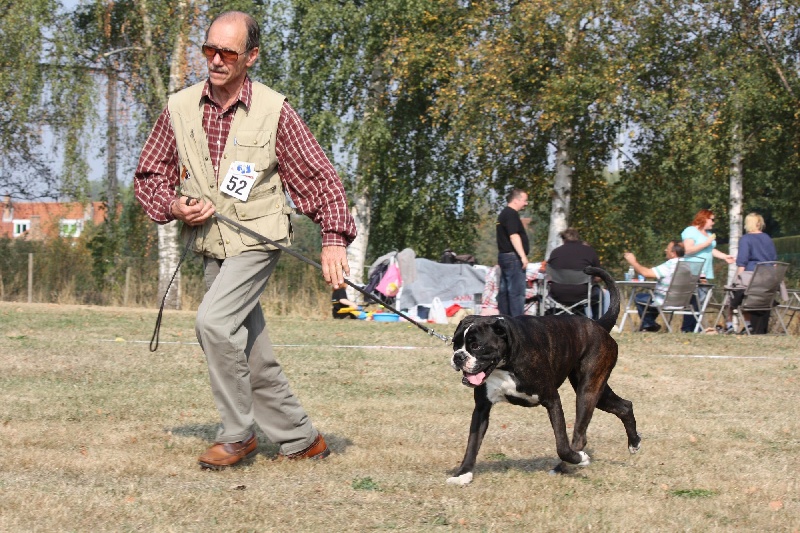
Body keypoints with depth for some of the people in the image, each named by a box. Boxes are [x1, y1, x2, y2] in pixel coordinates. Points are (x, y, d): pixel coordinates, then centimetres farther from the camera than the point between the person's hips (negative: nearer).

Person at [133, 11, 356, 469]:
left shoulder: (274, 112, -9)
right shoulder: (180, 109, 0)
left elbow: (320, 177, -5)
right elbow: (149, 176, 10)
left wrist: (334, 238, -14)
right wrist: (174, 206, -10)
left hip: (257, 242, -5)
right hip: (212, 248, 5)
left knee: (213, 321, -24)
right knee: (253, 358, 7)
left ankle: (238, 434, -10)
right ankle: (302, 440, 21)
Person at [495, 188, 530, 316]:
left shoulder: (504, 214, 19)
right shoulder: (511, 214, -13)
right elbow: (514, 236, -21)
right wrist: (523, 256, -23)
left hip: (503, 255, 11)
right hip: (513, 257, -11)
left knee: (504, 290, 11)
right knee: (517, 291, -12)